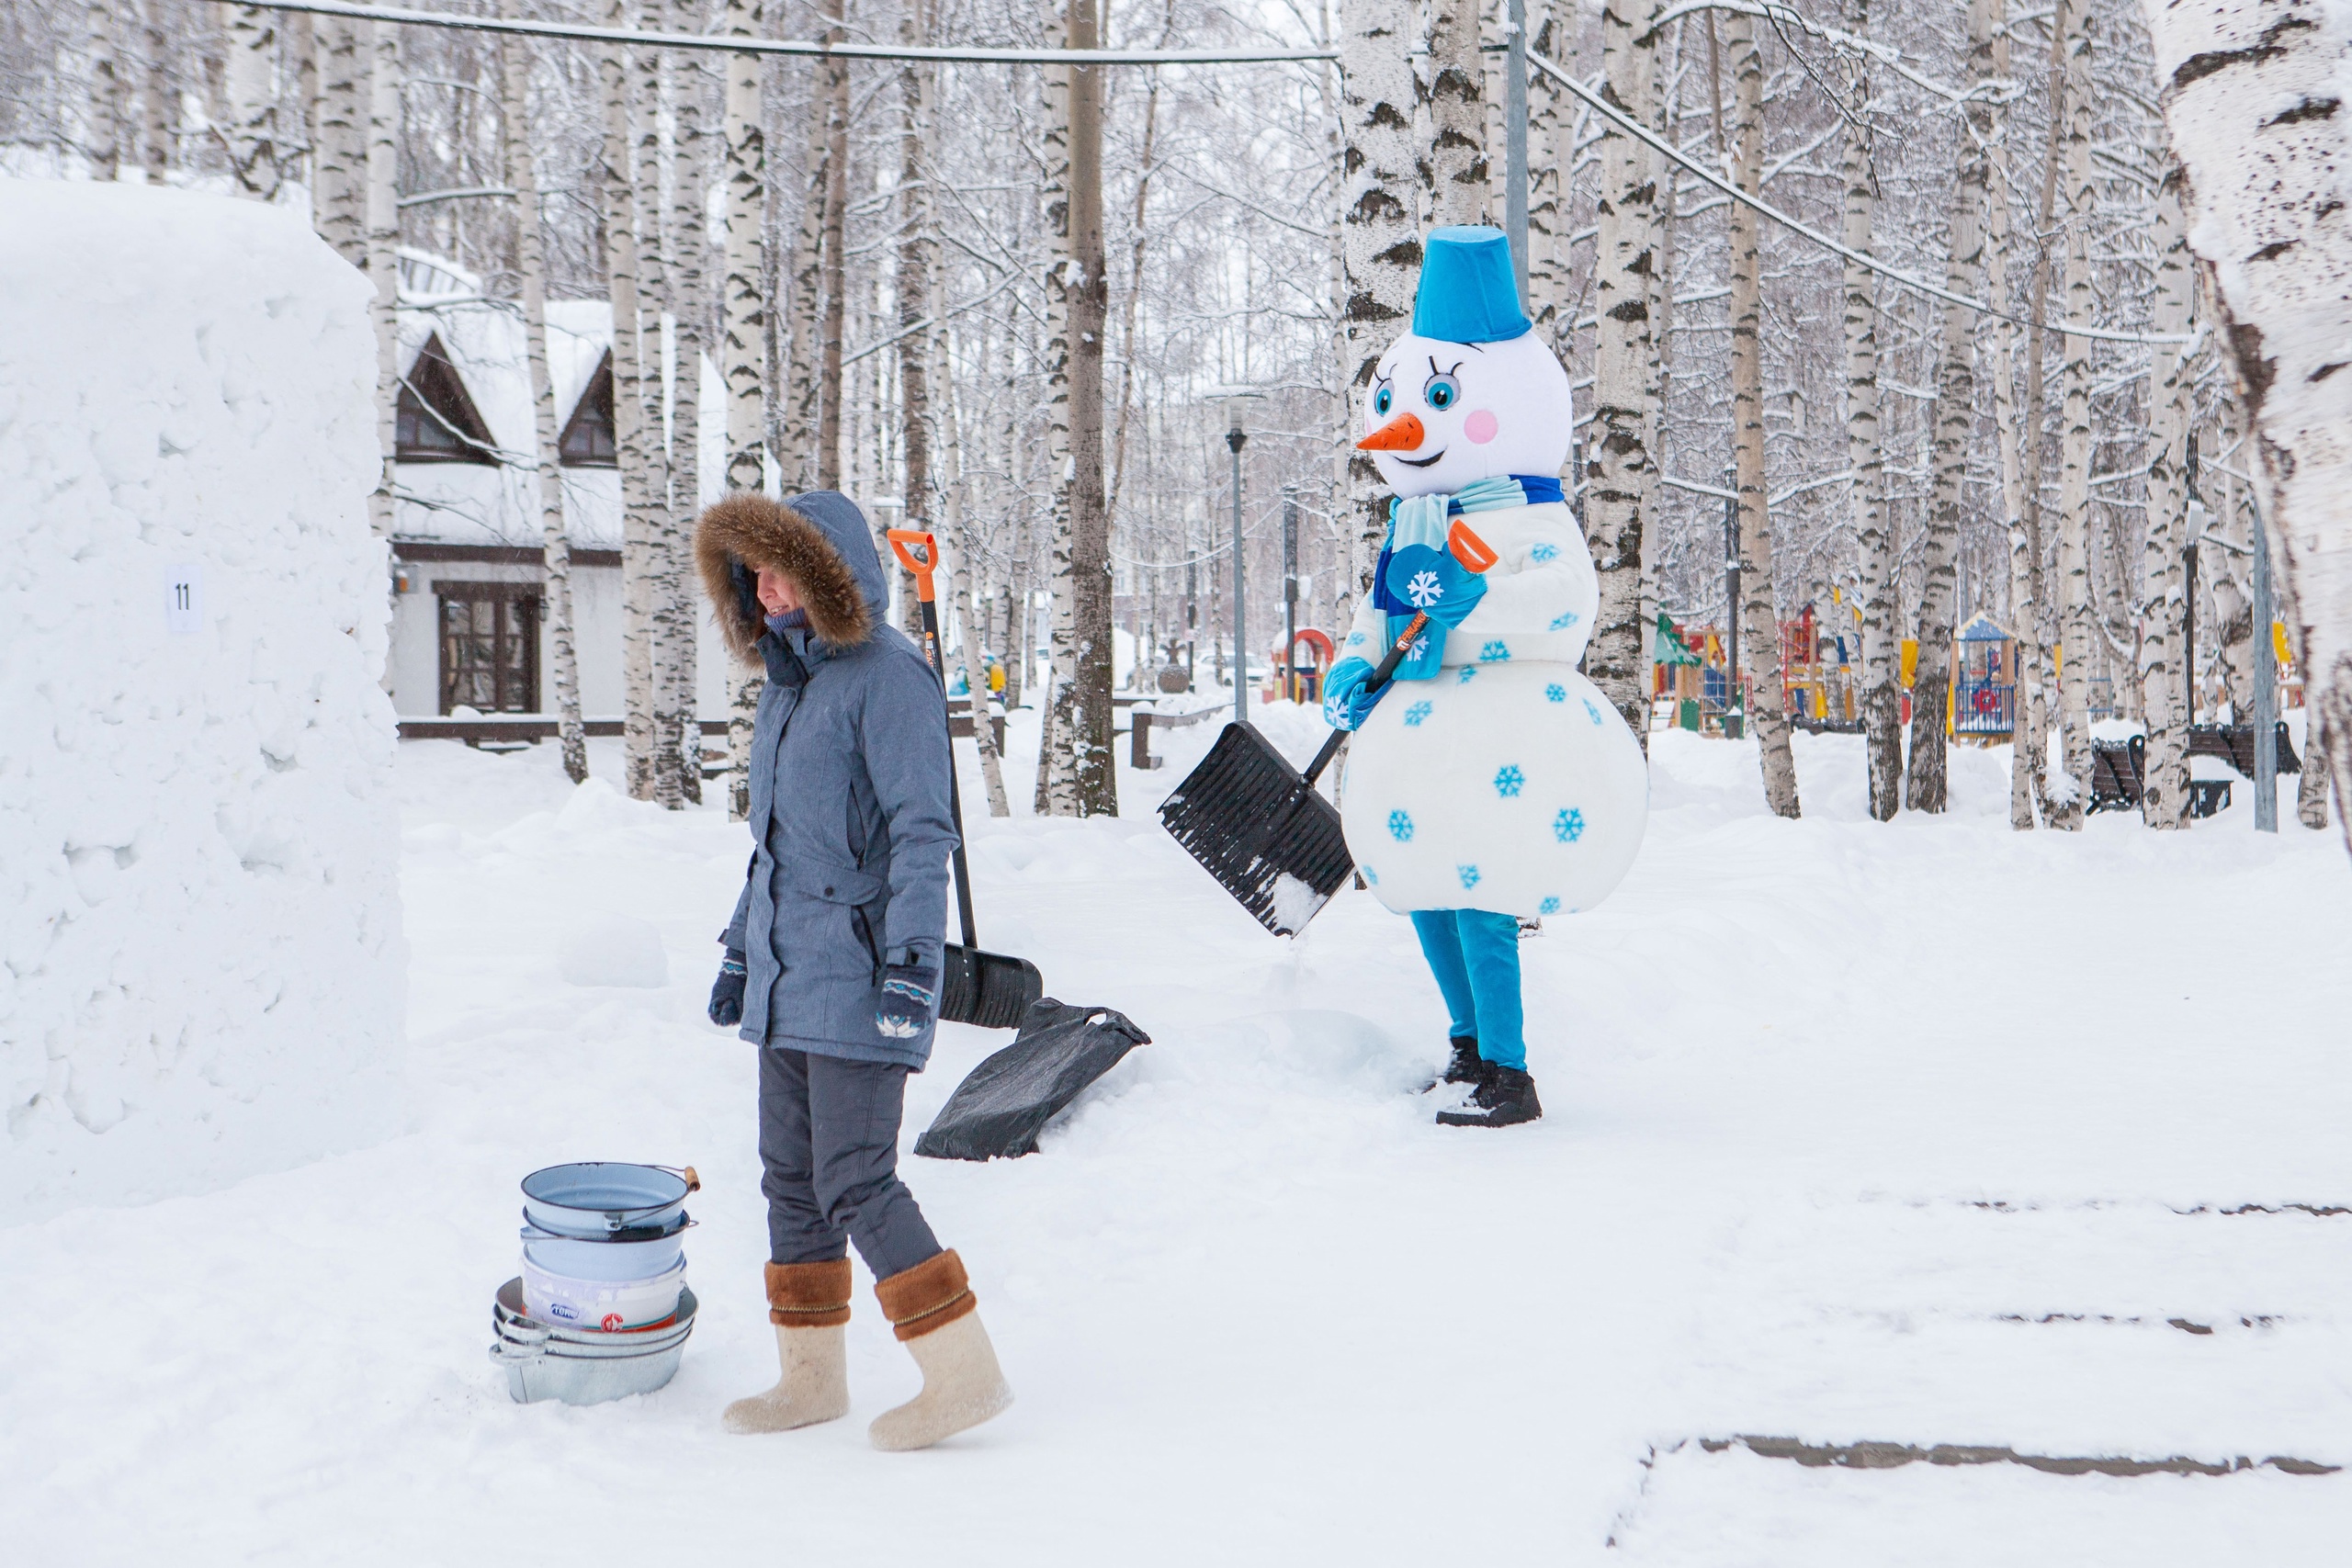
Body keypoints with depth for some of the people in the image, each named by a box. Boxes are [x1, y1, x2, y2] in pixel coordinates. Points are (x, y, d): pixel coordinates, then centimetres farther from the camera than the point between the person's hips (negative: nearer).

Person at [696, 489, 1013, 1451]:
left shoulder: (886, 676, -12)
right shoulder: (788, 680, 16)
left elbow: (922, 831, -16)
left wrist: (912, 964, -21)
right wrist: (741, 949, 24)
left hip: (856, 980, -9)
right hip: (788, 980, 9)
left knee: (855, 1183, -10)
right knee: (792, 1179, 12)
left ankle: (964, 1373, 1)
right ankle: (811, 1378, 23)